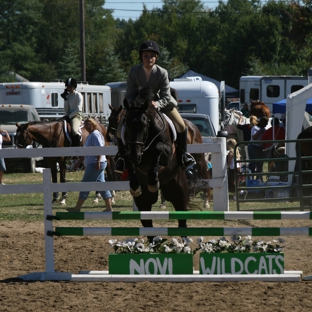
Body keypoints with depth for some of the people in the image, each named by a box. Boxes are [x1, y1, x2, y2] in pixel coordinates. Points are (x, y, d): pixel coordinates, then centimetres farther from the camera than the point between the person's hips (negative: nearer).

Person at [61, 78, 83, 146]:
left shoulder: (78, 95, -3)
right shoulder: (67, 95, 15)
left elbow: (78, 109, -12)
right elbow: (66, 110, 12)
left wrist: (69, 116, -16)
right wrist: (65, 99, 0)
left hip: (76, 116, -8)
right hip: (68, 116, 8)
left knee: (74, 130, -33)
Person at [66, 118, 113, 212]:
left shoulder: (95, 135, -11)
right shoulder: (90, 136, 20)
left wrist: (98, 162, -27)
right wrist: (78, 163, 28)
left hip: (95, 164, -11)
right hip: (92, 164, 11)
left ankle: (77, 208, 0)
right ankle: (109, 208, 9)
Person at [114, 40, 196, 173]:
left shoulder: (162, 73, -22)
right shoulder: (134, 71, -20)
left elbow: (166, 97, -20)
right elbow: (129, 94, -14)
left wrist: (157, 104, -41)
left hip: (159, 102, 0)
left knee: (181, 126, -10)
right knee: (121, 129, -11)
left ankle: (182, 154, 15)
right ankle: (121, 156, 14)